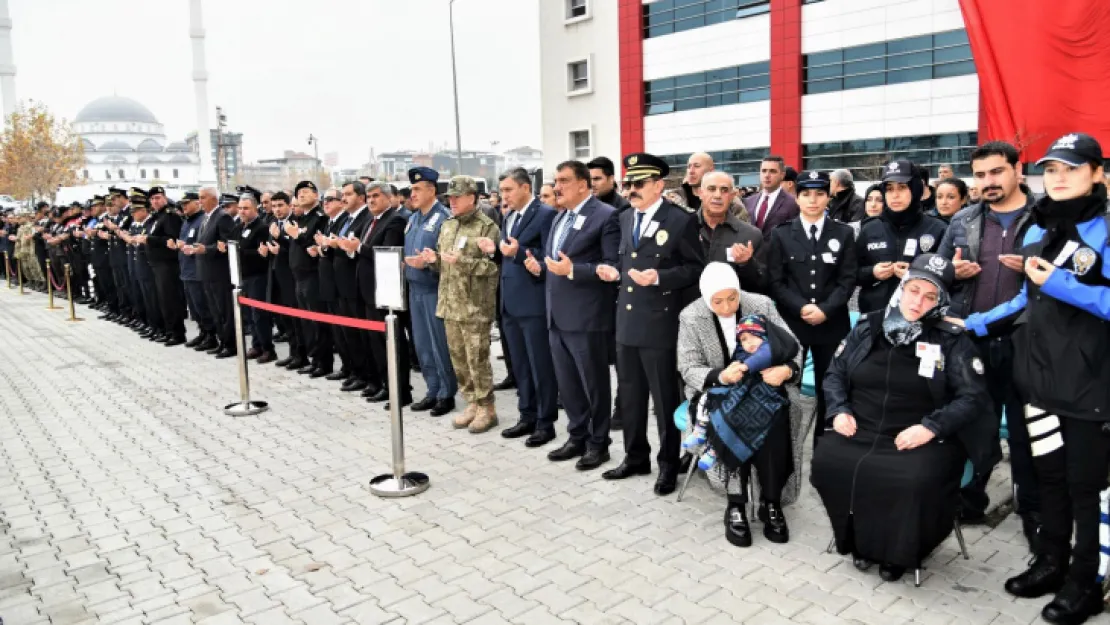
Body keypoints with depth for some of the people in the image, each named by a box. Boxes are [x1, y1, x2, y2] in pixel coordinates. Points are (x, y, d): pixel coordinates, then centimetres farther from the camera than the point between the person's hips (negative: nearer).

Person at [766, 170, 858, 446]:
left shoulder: (844, 234, 7)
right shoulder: (781, 234, 5)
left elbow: (847, 280, 1)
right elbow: (775, 281, 0)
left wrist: (825, 309, -13)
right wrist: (801, 308, -14)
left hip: (831, 323, 1)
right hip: (791, 322, 0)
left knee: (828, 386, 6)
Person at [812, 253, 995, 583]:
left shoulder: (952, 340, 0)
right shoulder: (867, 327, 8)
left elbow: (974, 397, -4)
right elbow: (835, 373, 15)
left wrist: (931, 426, -17)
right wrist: (839, 410, -4)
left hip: (922, 440, -3)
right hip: (861, 432, 3)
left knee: (917, 480, -33)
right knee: (826, 461, -24)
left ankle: (899, 549, -2)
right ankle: (860, 539, 0)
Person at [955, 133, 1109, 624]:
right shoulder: (1037, 231, 10)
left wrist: (1060, 284, -21)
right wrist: (975, 325, 10)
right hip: (1038, 374, 6)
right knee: (1049, 472, 15)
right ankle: (1051, 561, 30)